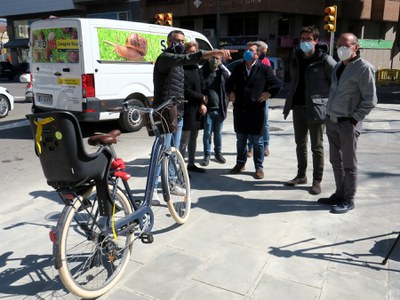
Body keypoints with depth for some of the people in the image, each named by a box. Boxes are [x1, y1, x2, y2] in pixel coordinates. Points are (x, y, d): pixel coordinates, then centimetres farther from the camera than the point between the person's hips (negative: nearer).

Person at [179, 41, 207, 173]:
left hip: (198, 109, 8)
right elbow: (186, 91, -15)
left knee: (193, 139, 15)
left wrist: (203, 104, -5)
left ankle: (191, 164, 26)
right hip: (187, 109, -8)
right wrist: (202, 98, -7)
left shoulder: (198, 70, 16)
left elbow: (203, 88, 11)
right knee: (184, 141, -5)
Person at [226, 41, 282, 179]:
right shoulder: (238, 68, 11)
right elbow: (229, 83, 25)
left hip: (256, 110, -4)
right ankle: (240, 163, 29)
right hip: (239, 110, 4)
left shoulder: (264, 69, -1)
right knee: (240, 139, 13)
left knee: (257, 140, 4)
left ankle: (259, 167, 15)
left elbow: (278, 84, 3)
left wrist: (269, 93, -9)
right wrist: (231, 93, 9)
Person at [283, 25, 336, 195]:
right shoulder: (296, 58, 9)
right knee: (300, 144, 15)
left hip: (316, 108, -6)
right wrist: (289, 103, 15)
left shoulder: (325, 60, -11)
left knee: (316, 147, 3)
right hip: (298, 107, 6)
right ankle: (301, 176, 29)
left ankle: (317, 181, 14)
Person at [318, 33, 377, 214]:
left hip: (348, 124, -7)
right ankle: (339, 194, 27)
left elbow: (370, 100, -11)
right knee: (336, 161, 14)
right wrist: (329, 113, 12)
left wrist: (353, 119, -14)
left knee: (348, 164, 2)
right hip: (332, 121, 7)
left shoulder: (364, 68, -8)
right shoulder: (338, 67, 15)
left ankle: (348, 200, 14)